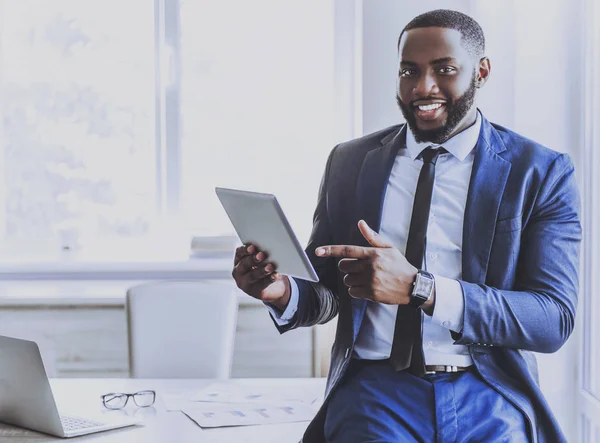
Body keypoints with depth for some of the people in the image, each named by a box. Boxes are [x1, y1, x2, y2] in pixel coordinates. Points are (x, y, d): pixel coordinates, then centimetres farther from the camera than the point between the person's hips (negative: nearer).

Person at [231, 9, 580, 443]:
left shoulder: (542, 173, 1)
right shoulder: (350, 162, 10)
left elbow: (554, 318, -9)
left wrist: (419, 288, -21)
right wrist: (284, 292, -8)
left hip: (488, 397, 0)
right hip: (374, 387, 0)